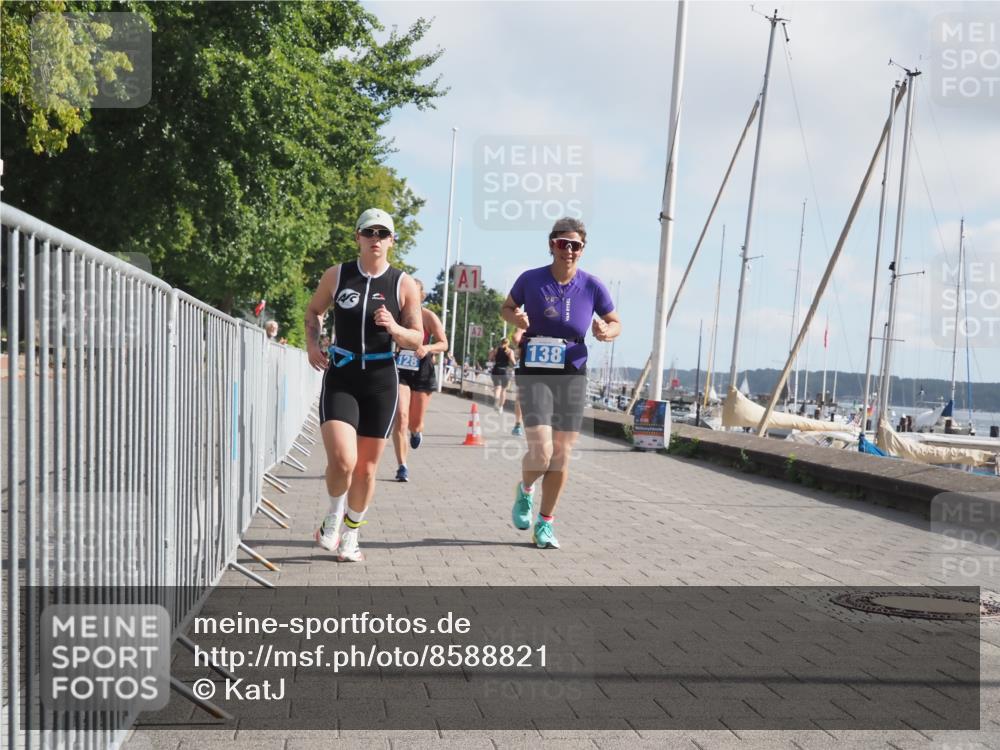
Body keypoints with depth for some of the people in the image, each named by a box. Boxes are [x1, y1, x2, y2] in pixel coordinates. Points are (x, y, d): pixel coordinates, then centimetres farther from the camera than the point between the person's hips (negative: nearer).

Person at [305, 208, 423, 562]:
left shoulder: (404, 285, 0)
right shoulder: (336, 275, 2)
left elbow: (417, 338, 3)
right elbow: (314, 310, 19)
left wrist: (394, 329, -18)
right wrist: (312, 344, 2)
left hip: (381, 381, 1)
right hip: (340, 378, -1)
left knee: (366, 466, 8)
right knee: (341, 460, -18)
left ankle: (350, 535, 28)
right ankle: (334, 514, 13)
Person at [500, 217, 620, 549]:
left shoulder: (592, 286, -4)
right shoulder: (531, 280, -6)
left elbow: (616, 323, 9)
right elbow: (506, 307, 12)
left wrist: (606, 332, -14)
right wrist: (516, 318, -11)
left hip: (572, 377, 2)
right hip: (534, 375, -2)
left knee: (561, 456, 6)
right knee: (541, 452, -15)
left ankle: (545, 524, 24)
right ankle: (525, 490, 21)